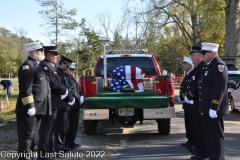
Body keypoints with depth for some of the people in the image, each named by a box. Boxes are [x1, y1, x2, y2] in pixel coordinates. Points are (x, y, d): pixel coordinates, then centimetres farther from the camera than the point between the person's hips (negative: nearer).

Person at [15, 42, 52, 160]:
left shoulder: (38, 66, 19)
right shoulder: (27, 66, -12)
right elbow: (25, 88, -21)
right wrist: (30, 106, -25)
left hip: (38, 108, 10)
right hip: (29, 109, -10)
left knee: (33, 135, 16)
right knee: (27, 135, -5)